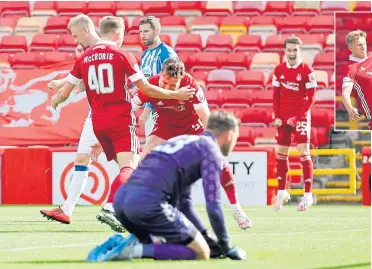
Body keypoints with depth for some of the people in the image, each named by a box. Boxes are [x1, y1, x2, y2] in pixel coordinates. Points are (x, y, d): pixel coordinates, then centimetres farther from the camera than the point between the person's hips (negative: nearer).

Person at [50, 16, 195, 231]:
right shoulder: (122, 55, -5)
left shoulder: (84, 58, 8)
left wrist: (55, 101, 33)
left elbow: (64, 93, 10)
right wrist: (176, 95, 7)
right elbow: (146, 89, -4)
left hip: (98, 122, 6)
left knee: (127, 166, 17)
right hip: (121, 119, -6)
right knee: (130, 167, -13)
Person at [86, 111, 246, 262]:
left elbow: (183, 203, 34)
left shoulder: (185, 142, 30)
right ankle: (135, 249, -16)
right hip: (149, 203, -9)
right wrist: (225, 247, 7)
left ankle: (119, 244, 5)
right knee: (201, 253, 1)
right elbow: (213, 204, -4)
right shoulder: (210, 149, 4)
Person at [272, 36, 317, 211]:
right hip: (283, 117, 5)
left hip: (300, 116, -5)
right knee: (281, 153, 9)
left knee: (304, 152, -9)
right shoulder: (279, 70, 4)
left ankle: (308, 195, -6)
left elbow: (310, 98, -9)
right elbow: (276, 96, 10)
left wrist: (297, 117, -15)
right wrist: (277, 117, 0)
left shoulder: (307, 71, -9)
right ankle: (281, 192, 21)